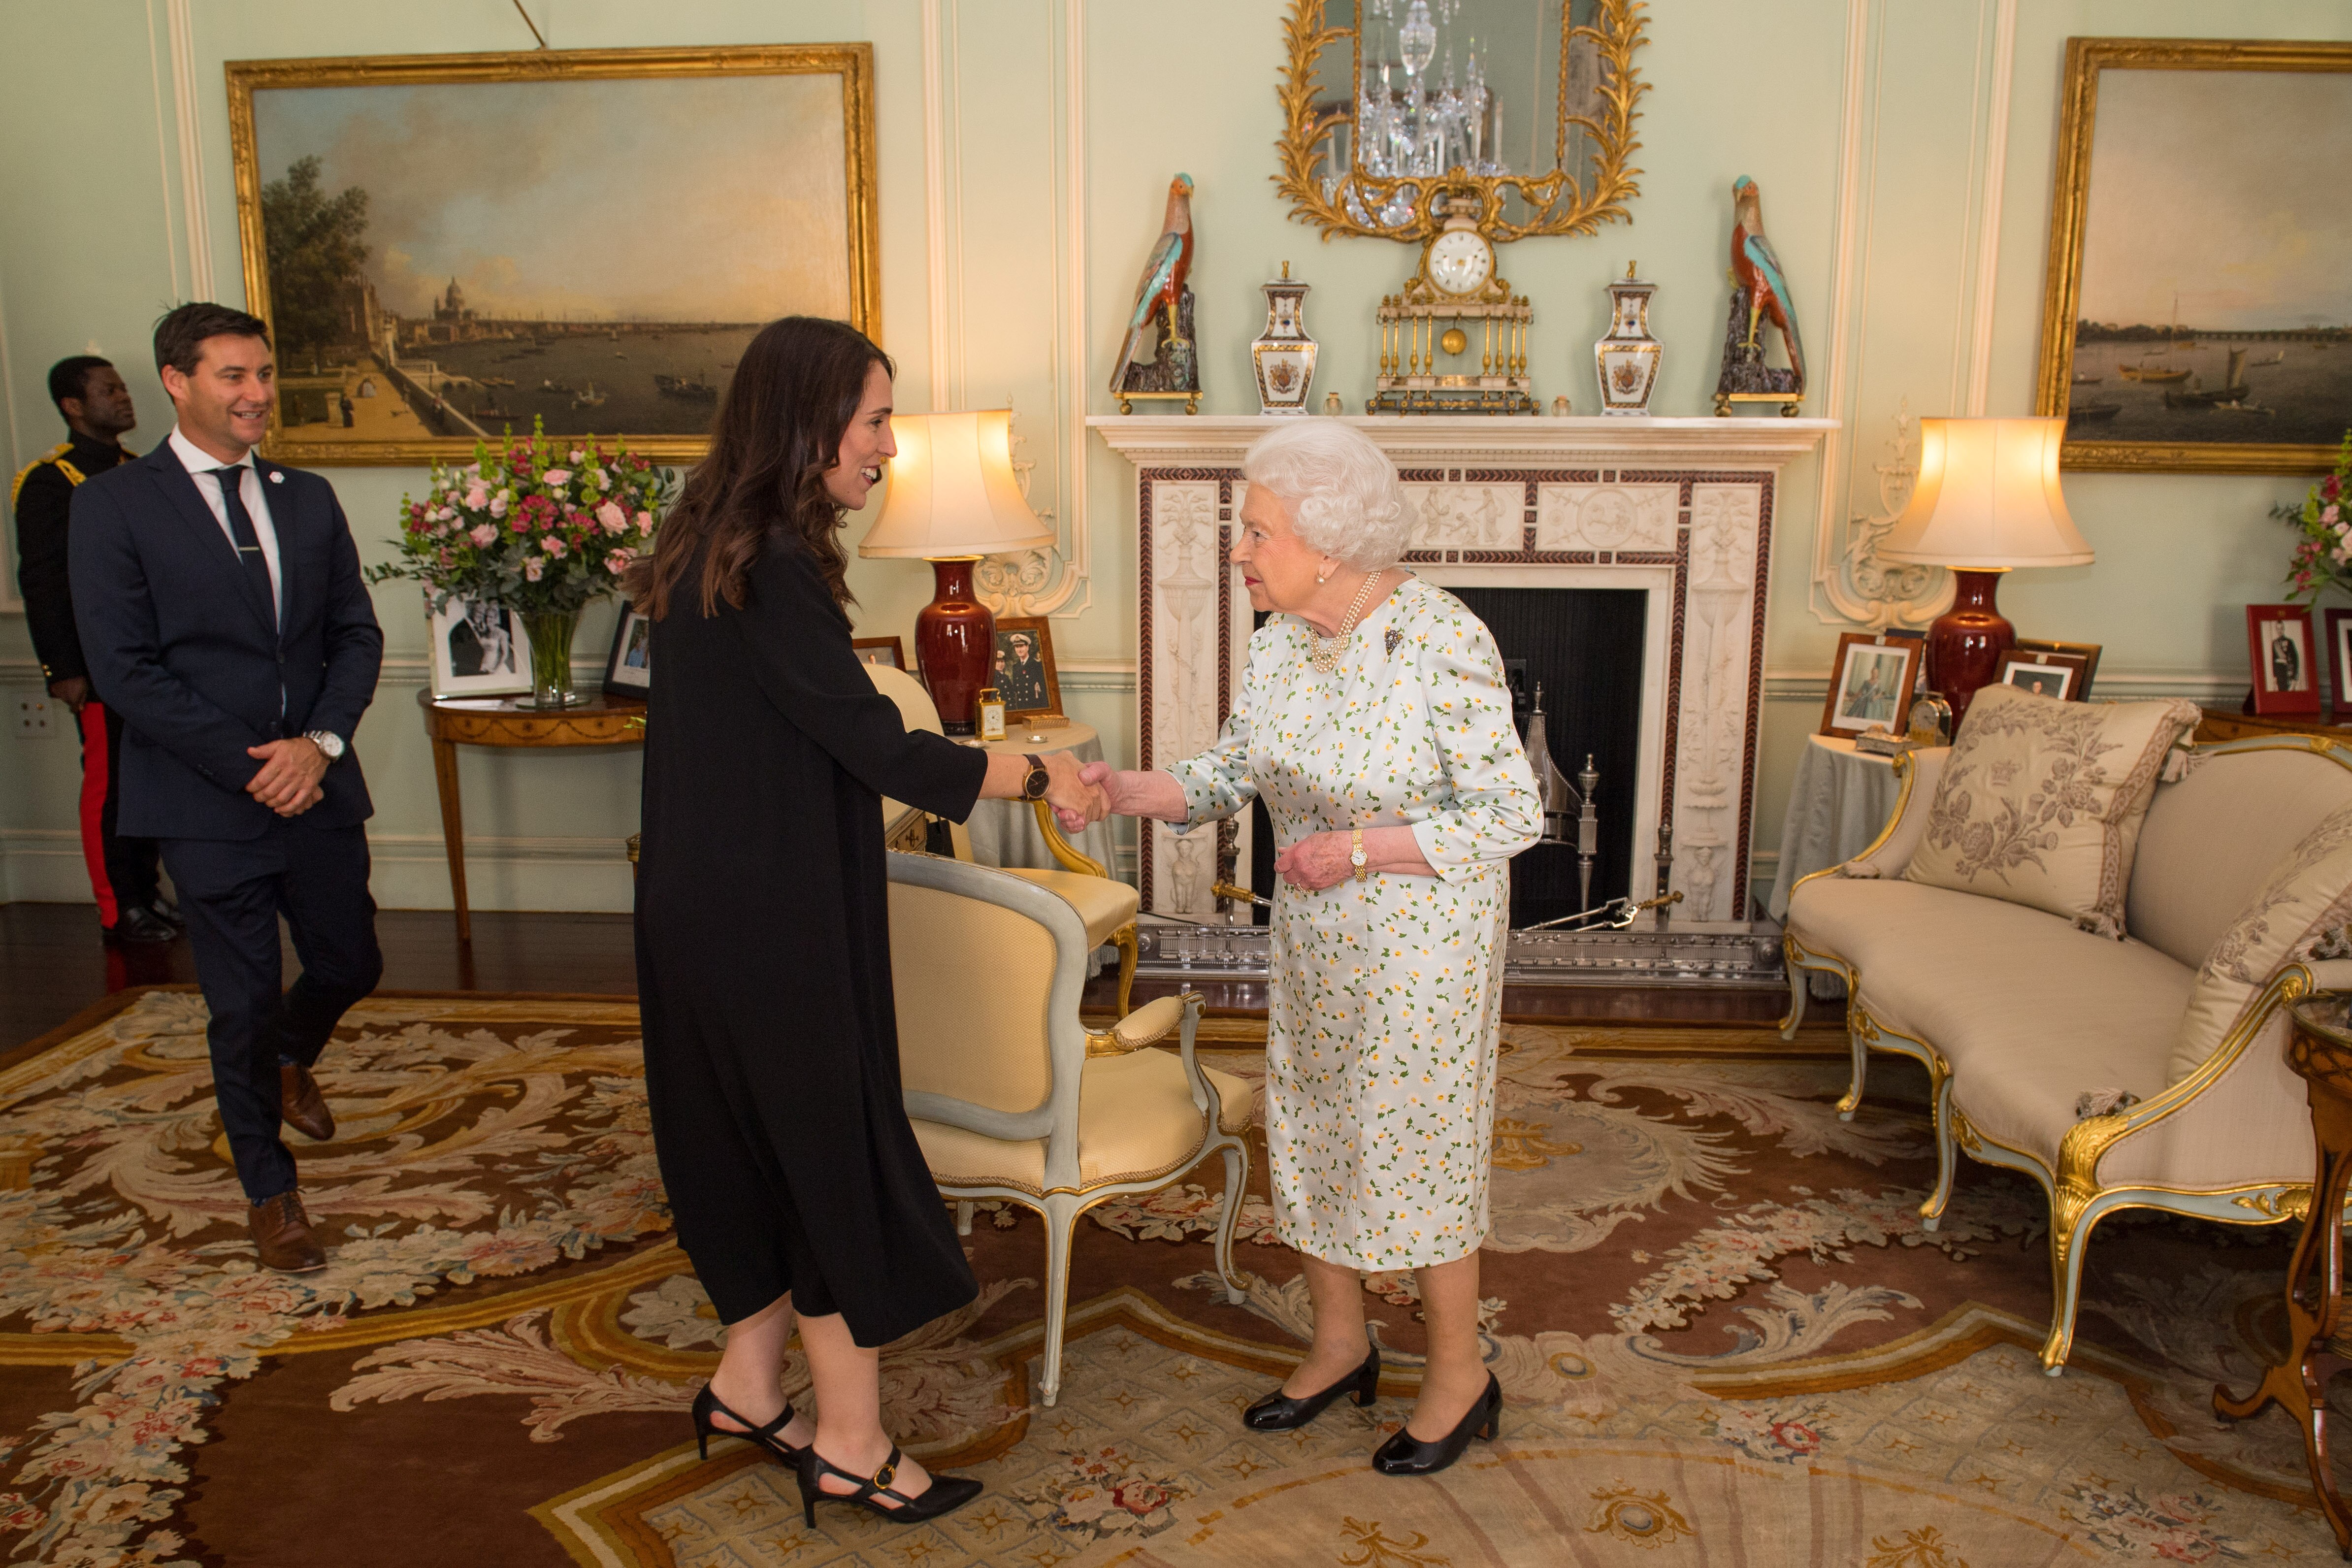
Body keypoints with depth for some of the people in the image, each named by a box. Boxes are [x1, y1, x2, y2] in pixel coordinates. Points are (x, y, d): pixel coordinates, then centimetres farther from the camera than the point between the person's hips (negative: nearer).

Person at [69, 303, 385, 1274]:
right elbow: (123, 670, -11)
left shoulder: (309, 500, 8)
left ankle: (289, 1061, 51)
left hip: (316, 788, 5)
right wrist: (251, 767, -15)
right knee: (243, 1007, 5)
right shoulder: (113, 506, -6)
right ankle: (269, 1191, 27)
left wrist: (321, 742, -9)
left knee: (350, 968, 15)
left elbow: (356, 634, 8)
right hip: (209, 806, -4)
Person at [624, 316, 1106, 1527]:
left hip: (715, 911, 10)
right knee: (835, 1155, 3)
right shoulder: (771, 568, -20)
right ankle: (850, 1445, 18)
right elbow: (878, 746, -20)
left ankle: (747, 1385, 35)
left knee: (764, 1144, 20)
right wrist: (1039, 777, -9)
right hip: (771, 924, -10)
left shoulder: (722, 548, 10)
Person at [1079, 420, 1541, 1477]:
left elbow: (1511, 816, -21)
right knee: (1307, 1129, 16)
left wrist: (1358, 849, -25)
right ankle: (1340, 1346, 38)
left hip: (1424, 940, -7)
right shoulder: (1282, 636, -3)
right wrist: (1124, 790, -13)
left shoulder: (1444, 645, -24)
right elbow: (1233, 774, 3)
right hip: (1315, 939, 7)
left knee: (1414, 1147, 5)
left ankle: (1460, 1377, 28)